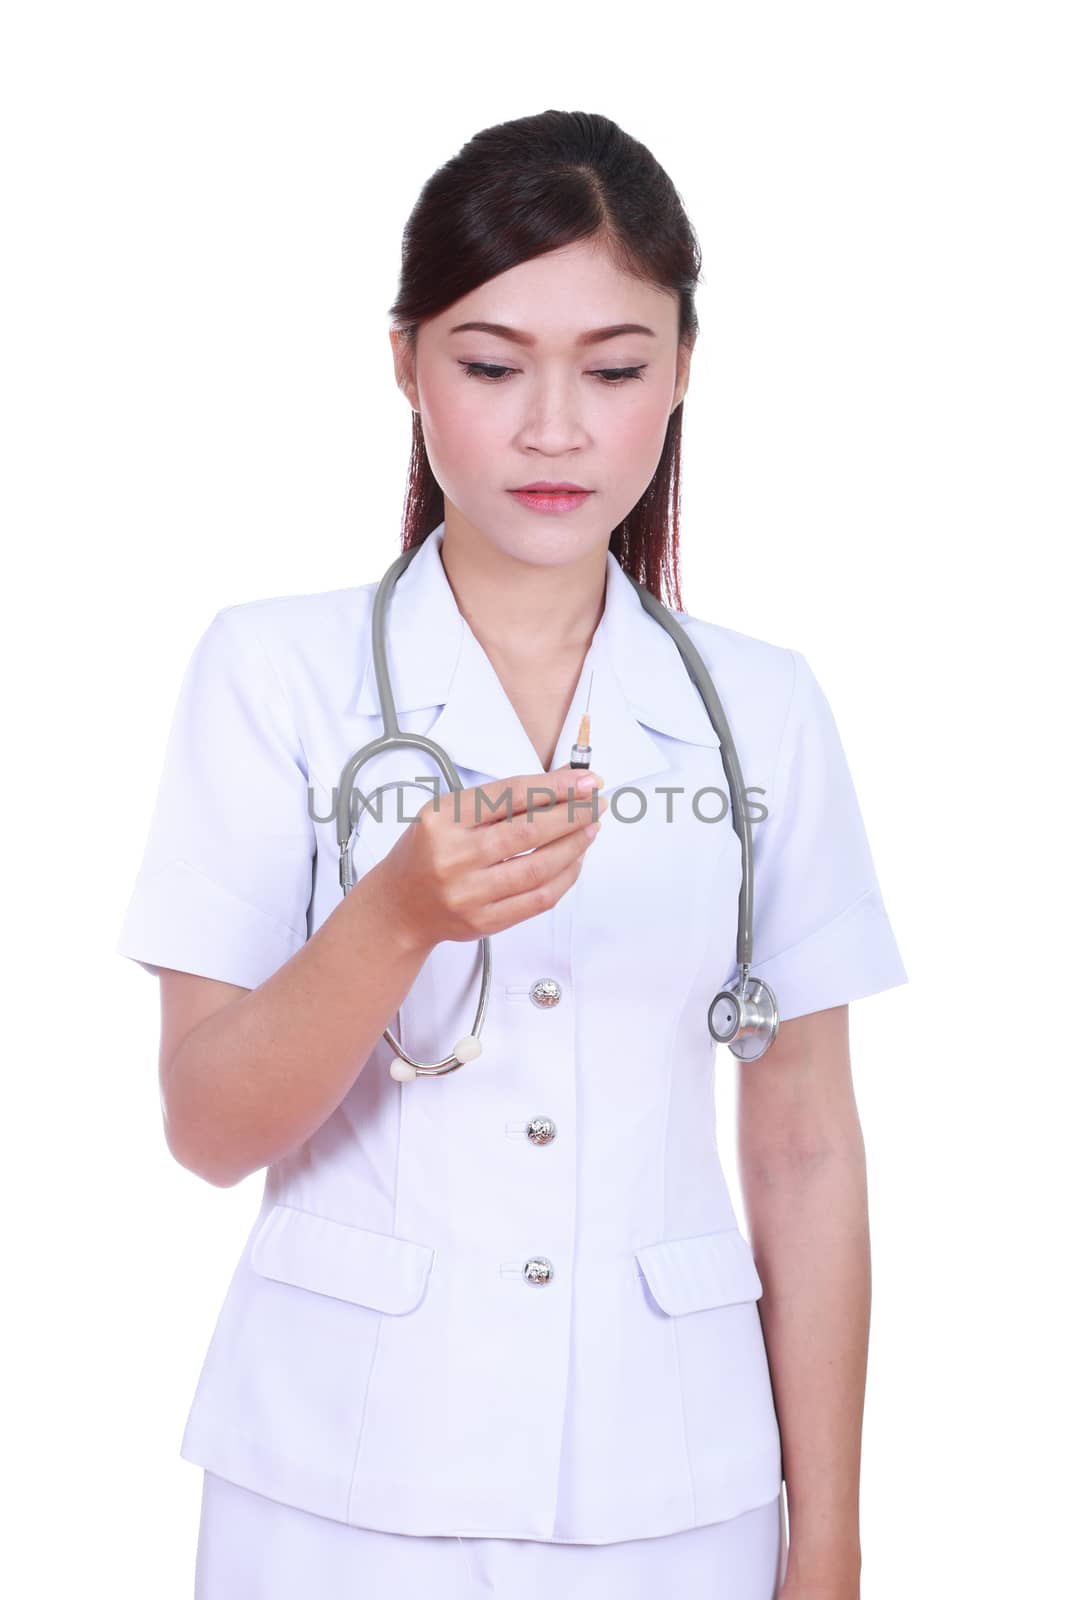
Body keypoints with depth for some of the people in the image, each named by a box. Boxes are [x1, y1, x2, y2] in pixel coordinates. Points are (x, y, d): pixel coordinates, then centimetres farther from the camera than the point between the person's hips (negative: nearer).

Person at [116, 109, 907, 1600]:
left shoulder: (764, 707, 0)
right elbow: (208, 1128, -10)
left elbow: (806, 1148, 2)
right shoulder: (275, 669, -6)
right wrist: (404, 913, -27)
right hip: (347, 1477, -1)